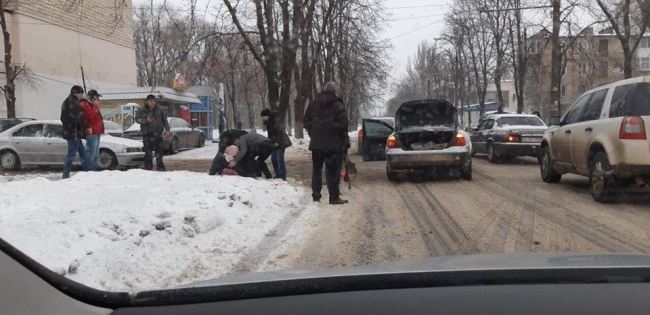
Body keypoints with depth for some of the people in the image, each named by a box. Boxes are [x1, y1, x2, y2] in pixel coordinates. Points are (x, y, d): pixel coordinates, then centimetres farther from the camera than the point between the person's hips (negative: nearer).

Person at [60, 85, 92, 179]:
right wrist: (87, 127, -15)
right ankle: (66, 174, -4)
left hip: (68, 131, 11)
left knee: (82, 153, 14)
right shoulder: (74, 103, -15)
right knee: (72, 153, -6)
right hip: (74, 132, -11)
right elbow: (79, 118, -22)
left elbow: (63, 118, 23)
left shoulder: (67, 102, 18)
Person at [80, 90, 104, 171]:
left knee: (95, 154, 14)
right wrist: (96, 106, -16)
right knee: (91, 153, -13)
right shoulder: (85, 104, -8)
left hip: (96, 132, 11)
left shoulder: (91, 104, 24)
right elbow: (90, 115, -23)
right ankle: (90, 170, -14)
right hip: (91, 132, -11)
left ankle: (94, 169, 19)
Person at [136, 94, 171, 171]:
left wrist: (167, 129, -1)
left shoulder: (159, 109, 3)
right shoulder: (142, 110, -1)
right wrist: (146, 120, -17)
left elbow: (165, 120, 7)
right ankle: (148, 168, 7)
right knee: (148, 152, 0)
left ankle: (160, 168, 14)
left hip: (158, 133, 2)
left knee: (159, 151, 6)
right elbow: (137, 119, -1)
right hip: (147, 134, -1)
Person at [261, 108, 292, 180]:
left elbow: (280, 131, -21)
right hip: (274, 143, 10)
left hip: (280, 142, -10)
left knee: (280, 160, -10)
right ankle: (278, 175, 21)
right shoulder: (269, 122, 11)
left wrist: (277, 141, -21)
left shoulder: (276, 120, -17)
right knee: (274, 159, 12)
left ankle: (283, 177, -6)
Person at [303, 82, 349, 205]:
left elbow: (306, 121, 10)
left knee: (316, 170, 12)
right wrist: (344, 142, -4)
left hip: (316, 143, 4)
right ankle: (334, 197, -2)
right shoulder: (338, 105, -7)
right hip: (333, 144, -4)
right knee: (332, 171, -2)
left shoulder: (313, 104, 8)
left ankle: (316, 196, 13)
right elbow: (343, 124, -14)